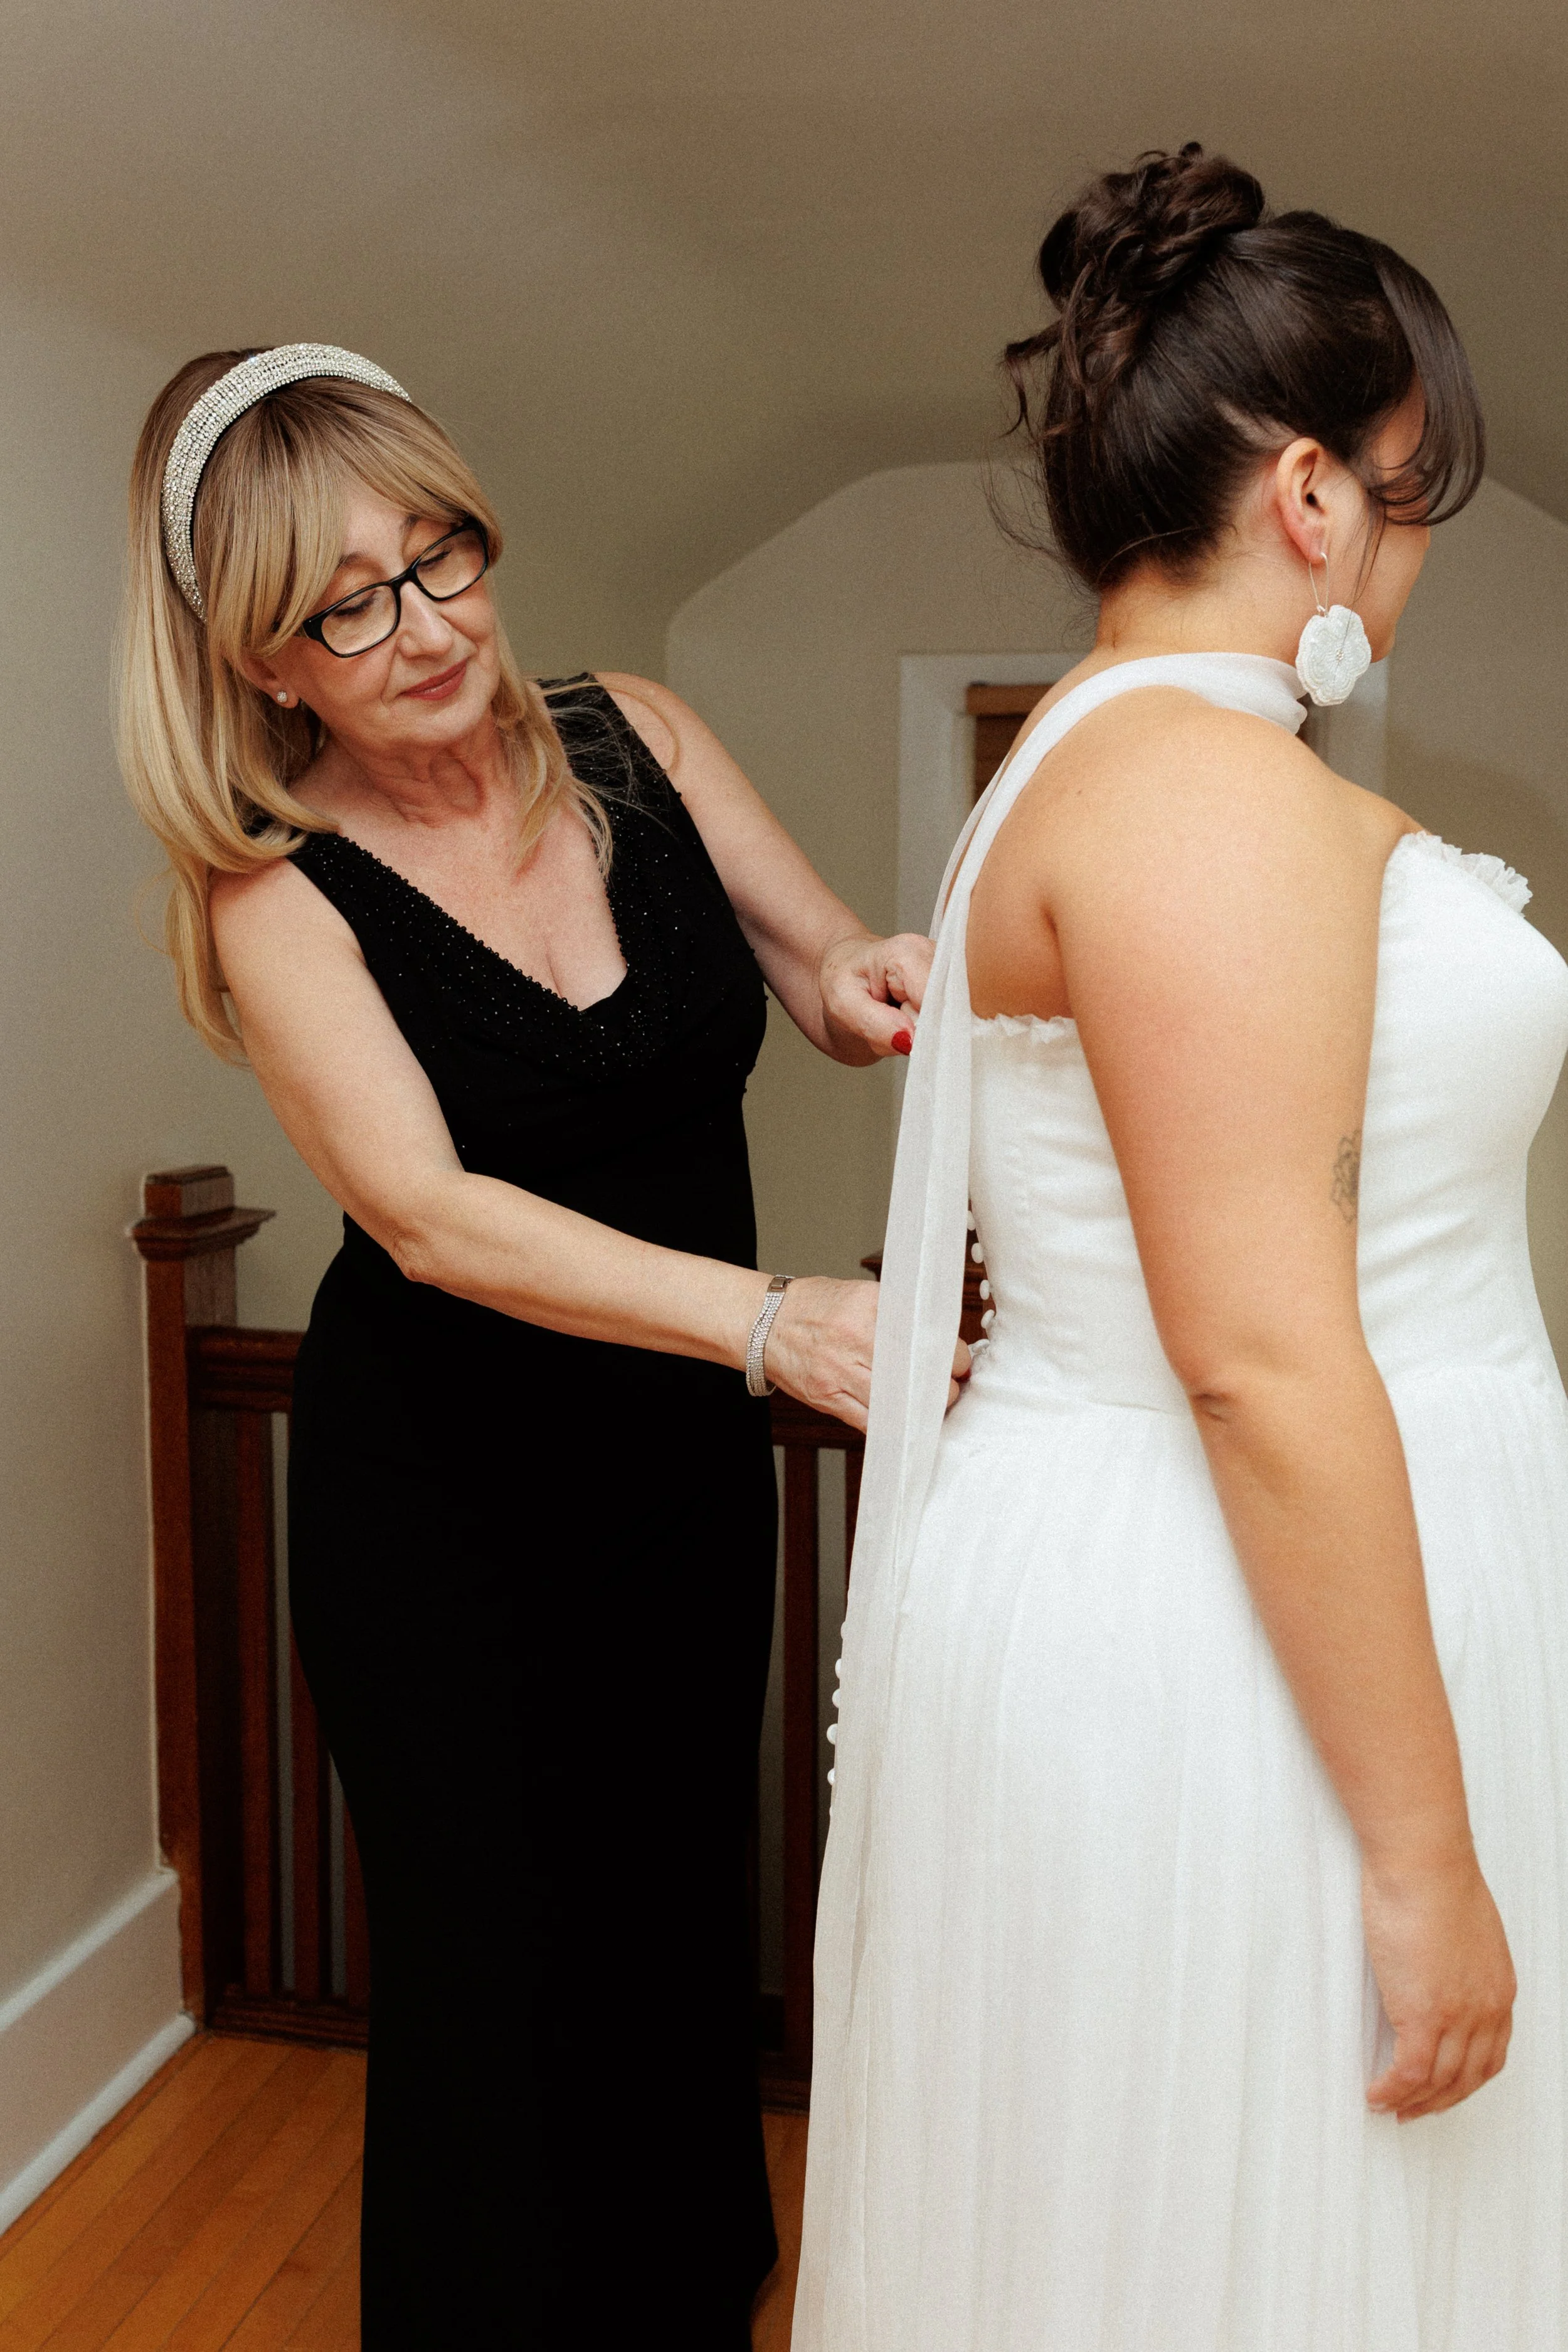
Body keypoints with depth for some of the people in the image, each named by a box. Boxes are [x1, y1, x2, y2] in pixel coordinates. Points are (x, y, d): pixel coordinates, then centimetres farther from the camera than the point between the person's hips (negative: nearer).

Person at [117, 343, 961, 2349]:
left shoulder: (633, 742, -5)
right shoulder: (281, 898, -17)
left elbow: (830, 985, 1)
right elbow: (430, 1217, -29)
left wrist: (876, 980, -24)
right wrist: (772, 1322, -42)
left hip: (685, 1453, 4)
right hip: (443, 1491, -4)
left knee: (682, 1917, 19)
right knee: (491, 1964, 8)